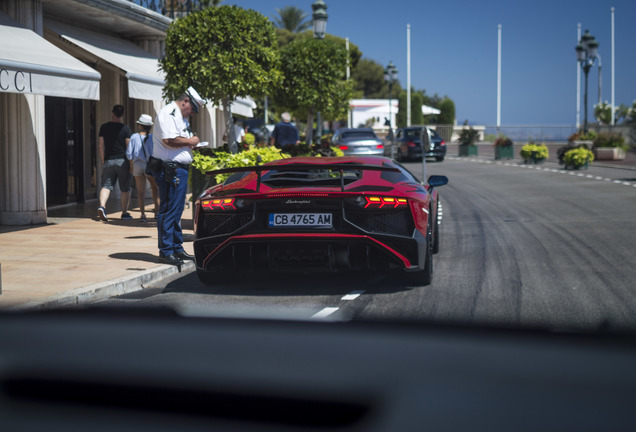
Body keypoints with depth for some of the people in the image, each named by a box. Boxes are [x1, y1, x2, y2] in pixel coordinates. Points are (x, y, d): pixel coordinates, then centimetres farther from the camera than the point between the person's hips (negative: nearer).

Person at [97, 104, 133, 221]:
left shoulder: (104, 127, 6)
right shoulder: (126, 129, -4)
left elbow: (101, 146, 7)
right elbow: (129, 147, -6)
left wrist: (103, 160, 15)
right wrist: (131, 163, 1)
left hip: (109, 161, 2)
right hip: (123, 160, -2)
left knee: (106, 185, 0)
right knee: (125, 189, 7)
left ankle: (102, 206, -24)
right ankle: (124, 213, 10)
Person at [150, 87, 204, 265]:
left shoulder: (181, 117, 23)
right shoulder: (167, 113, -11)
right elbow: (169, 140, -23)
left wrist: (191, 142, 11)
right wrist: (189, 141, -10)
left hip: (180, 170, 11)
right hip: (169, 169, -11)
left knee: (177, 211, 14)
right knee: (168, 210, -8)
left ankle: (177, 248, 21)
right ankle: (165, 251, -4)